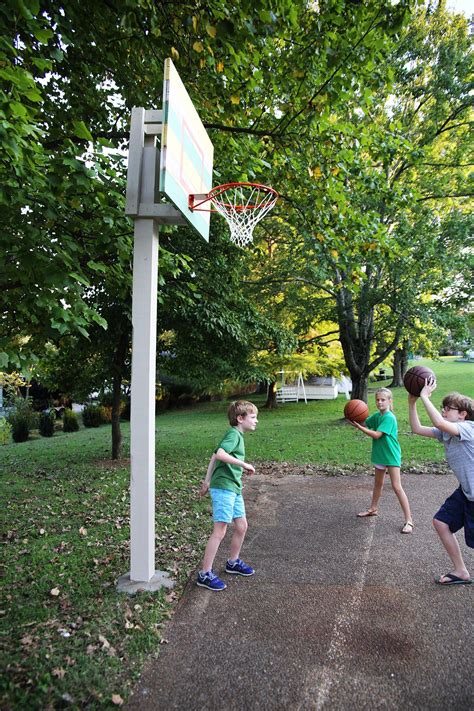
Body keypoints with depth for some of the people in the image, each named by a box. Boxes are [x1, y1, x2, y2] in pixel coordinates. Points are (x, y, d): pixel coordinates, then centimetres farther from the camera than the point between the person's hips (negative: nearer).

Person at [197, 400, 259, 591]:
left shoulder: (237, 435, 17)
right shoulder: (233, 434, -13)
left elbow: (214, 457, 21)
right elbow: (219, 454, -30)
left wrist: (207, 481, 24)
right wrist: (243, 464, -24)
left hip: (234, 489, 10)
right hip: (223, 488, -10)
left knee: (241, 526, 17)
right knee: (220, 531, -6)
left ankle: (233, 562, 35)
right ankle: (205, 574, 3)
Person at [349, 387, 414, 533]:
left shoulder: (389, 417, -22)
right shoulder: (376, 415, 2)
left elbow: (376, 435, -25)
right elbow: (364, 423, 3)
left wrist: (358, 427, -26)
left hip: (391, 456, -8)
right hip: (379, 455, 8)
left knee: (396, 486, -9)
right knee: (378, 483, 23)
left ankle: (409, 520, -3)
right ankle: (373, 509, 41)